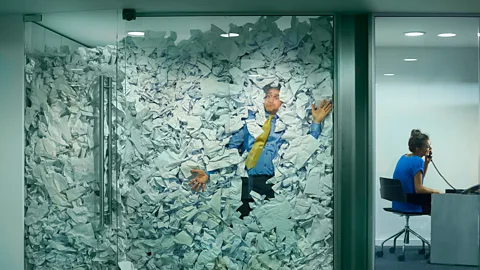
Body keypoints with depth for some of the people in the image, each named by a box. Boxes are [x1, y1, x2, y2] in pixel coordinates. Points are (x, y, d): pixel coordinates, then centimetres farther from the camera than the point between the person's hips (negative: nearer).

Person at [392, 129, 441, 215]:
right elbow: (419, 188, -21)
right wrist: (434, 191, -5)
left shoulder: (404, 158, 9)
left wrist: (426, 163, 9)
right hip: (410, 207, -8)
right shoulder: (418, 161, -16)